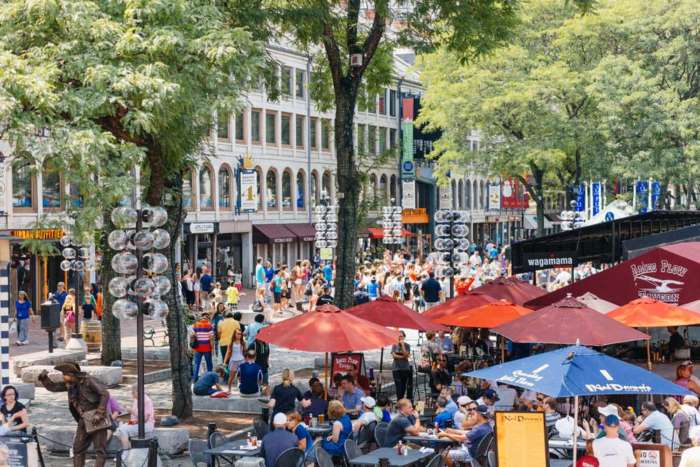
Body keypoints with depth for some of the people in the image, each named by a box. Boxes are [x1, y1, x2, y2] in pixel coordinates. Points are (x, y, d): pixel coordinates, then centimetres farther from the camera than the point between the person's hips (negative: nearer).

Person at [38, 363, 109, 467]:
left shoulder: (88, 380, -13)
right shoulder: (69, 385, 8)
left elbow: (105, 394, -18)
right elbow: (52, 387, 16)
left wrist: (99, 414, -23)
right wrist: (43, 378, -4)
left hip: (97, 419, -8)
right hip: (84, 420, 8)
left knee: (99, 449, -6)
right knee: (78, 449, 8)